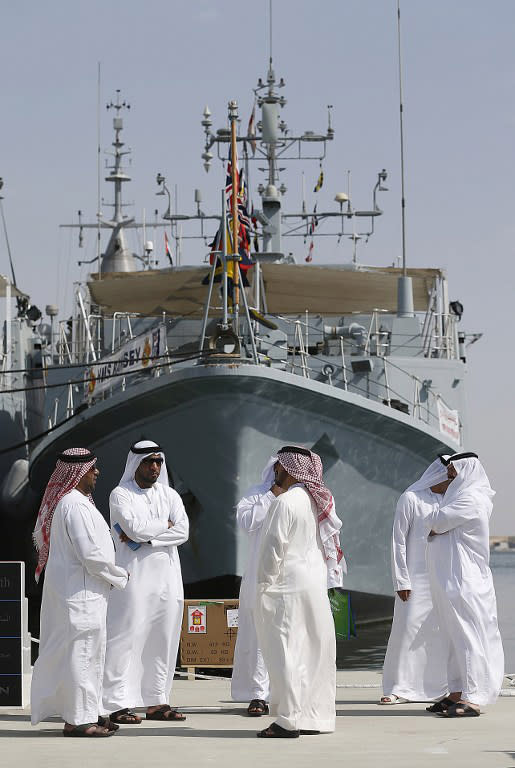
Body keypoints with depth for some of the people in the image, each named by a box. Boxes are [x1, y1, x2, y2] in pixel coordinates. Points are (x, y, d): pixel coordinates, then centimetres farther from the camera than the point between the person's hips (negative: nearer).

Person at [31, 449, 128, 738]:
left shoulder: (67, 502, 13)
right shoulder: (76, 506, -20)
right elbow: (91, 555, -23)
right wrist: (120, 576, -7)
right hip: (80, 591, -11)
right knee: (81, 650, -6)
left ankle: (87, 713, 22)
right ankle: (79, 719, -2)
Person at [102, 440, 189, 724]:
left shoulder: (169, 495, 14)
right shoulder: (120, 495, 0)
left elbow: (183, 532, -2)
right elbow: (135, 527, -16)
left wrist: (143, 536, -10)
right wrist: (165, 525, -3)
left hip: (167, 576, 5)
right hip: (134, 576, -5)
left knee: (163, 639, 6)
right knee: (126, 638, -8)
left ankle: (156, 702, 12)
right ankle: (117, 703, -8)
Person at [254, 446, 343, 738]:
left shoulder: (284, 502, -15)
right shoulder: (317, 502, 11)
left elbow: (274, 547, -18)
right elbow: (329, 543, 16)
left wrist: (266, 582, -8)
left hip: (288, 586, -9)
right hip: (316, 585, 9)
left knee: (285, 650, -6)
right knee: (315, 651, 11)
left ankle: (289, 720, -7)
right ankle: (316, 716, 16)